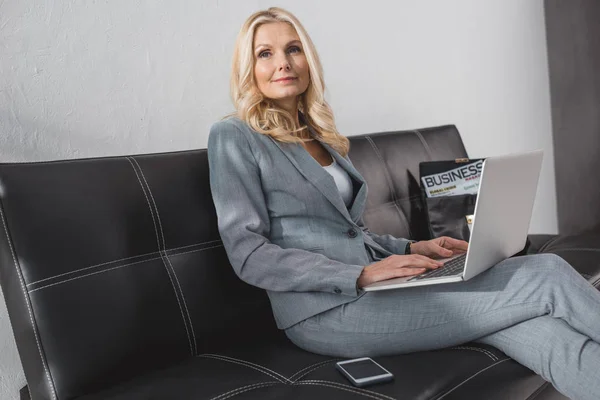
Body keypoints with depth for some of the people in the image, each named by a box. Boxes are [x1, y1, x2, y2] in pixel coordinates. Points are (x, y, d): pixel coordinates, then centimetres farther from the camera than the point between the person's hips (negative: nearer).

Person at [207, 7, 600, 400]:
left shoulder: (323, 137, 18)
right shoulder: (235, 137, -3)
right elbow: (249, 254, -11)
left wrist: (411, 248, 5)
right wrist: (361, 275, -19)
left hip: (368, 285, 7)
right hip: (325, 311, -6)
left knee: (539, 329, -17)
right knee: (546, 279, -14)